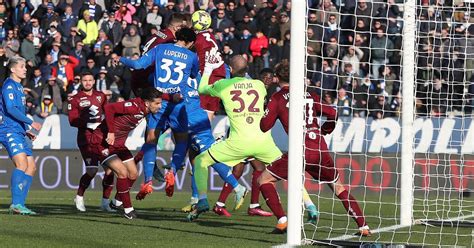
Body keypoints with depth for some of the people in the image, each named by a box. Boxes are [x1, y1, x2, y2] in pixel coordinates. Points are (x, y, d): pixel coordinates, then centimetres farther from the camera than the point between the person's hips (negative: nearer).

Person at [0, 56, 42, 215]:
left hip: (18, 132, 10)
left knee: (31, 167, 5)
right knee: (22, 164, -22)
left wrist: (25, 131, 24)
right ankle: (16, 204, -25)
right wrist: (30, 122, -23)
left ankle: (19, 204, 3)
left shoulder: (18, 86, 22)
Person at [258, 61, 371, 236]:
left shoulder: (278, 98, 5)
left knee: (264, 179, 10)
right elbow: (332, 114, 13)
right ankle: (363, 226, 14)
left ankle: (282, 221, -6)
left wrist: (273, 113, 22)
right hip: (321, 150, 4)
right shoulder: (309, 95, 17)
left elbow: (264, 126, 2)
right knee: (337, 186, 22)